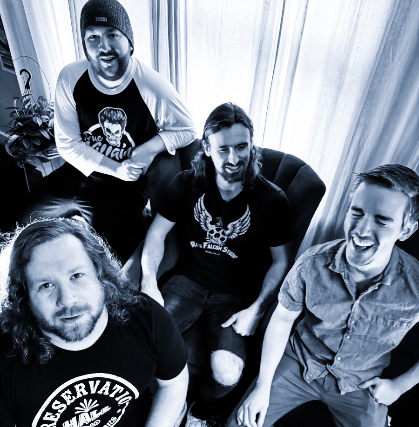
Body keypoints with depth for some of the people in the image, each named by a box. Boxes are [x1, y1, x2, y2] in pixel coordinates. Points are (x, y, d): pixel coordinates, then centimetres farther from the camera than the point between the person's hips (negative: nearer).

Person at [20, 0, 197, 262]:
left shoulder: (153, 86, -18)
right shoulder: (70, 78, -8)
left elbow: (187, 130, -5)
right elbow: (67, 143, -4)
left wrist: (149, 148, -21)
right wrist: (116, 168, -17)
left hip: (127, 186, -4)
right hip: (81, 171, 4)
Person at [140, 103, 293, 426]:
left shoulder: (272, 199, -12)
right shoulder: (187, 184, -5)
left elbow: (281, 262, -4)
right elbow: (157, 232, 1)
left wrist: (257, 309, -15)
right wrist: (149, 280, -13)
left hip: (237, 294, -1)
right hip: (190, 280, 2)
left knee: (228, 372, -21)